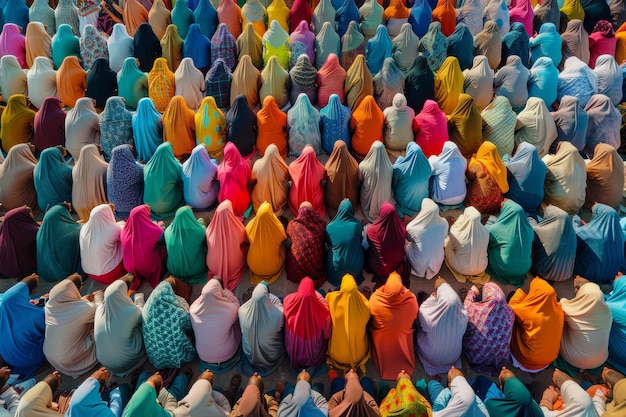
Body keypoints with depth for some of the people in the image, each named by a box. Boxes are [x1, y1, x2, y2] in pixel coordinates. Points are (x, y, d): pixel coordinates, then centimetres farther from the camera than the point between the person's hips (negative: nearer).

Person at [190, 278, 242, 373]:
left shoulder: (193, 309, -23)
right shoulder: (229, 309, -32)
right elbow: (236, 304, -7)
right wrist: (225, 291, -10)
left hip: (203, 356, 3)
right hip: (226, 355, -3)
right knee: (237, 321, 17)